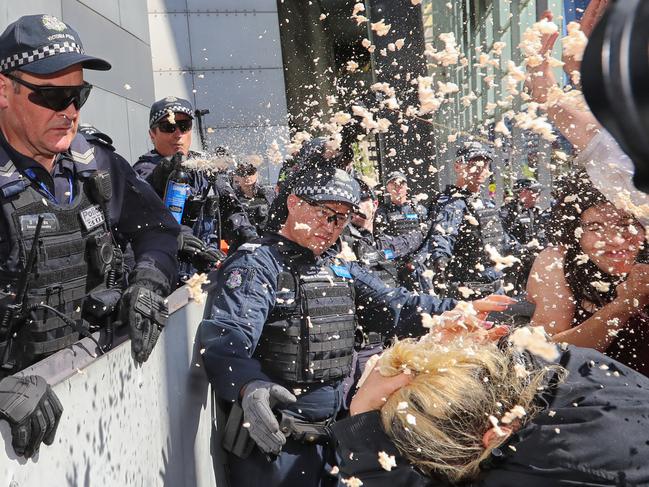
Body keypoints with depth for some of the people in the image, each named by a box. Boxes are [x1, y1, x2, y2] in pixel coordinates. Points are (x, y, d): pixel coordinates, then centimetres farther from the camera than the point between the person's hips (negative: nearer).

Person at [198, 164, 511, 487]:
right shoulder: (254, 265, -12)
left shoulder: (343, 272, 13)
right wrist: (249, 385, -48)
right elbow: (228, 337, -28)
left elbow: (393, 307, 3)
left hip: (332, 436, 7)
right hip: (269, 441, -7)